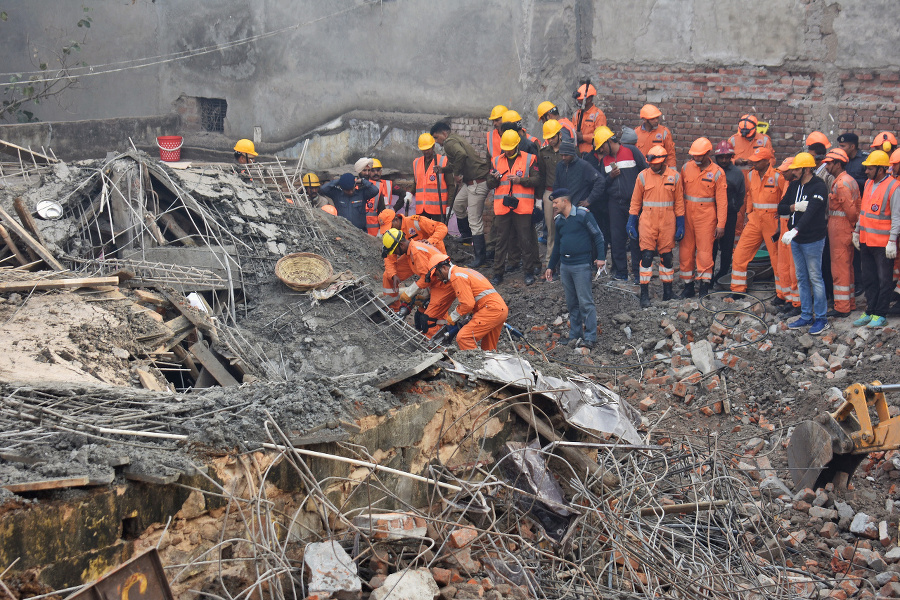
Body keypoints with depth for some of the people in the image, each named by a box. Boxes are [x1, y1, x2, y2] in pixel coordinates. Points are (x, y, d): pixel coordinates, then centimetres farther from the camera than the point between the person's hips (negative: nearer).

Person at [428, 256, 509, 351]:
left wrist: (453, 317, -3)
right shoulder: (463, 271, 23)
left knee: (463, 338, -17)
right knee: (489, 349, 18)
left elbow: (468, 304, -16)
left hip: (491, 309, -11)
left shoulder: (456, 277, -9)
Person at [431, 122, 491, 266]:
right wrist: (443, 169, 14)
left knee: (474, 221, -7)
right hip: (470, 182, 11)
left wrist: (456, 173, -19)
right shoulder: (456, 140, 19)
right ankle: (466, 234, 46)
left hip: (477, 183, -11)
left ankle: (480, 256, -1)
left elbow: (461, 154, -33)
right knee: (458, 203, 29)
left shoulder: (449, 142, -13)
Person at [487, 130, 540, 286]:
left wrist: (520, 180, -16)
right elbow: (490, 185, 13)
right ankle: (498, 272, 12)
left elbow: (536, 179, -2)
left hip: (522, 206, -3)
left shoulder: (529, 159, 3)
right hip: (502, 206, 3)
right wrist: (495, 179, -9)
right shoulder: (496, 161, 13)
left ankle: (529, 272, 9)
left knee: (525, 240, 0)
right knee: (501, 240, 6)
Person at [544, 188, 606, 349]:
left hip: (581, 265, -7)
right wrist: (551, 266, 25)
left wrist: (601, 257, -13)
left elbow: (598, 235, -5)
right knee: (572, 303, 11)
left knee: (585, 302, -8)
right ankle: (575, 335, 18)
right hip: (564, 266, 7)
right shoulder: (559, 221, 15)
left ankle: (590, 338, -5)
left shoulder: (583, 214, -6)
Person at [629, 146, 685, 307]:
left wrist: (680, 225, 4)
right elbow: (635, 201, 8)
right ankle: (644, 293, -2)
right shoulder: (643, 176, 2)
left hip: (667, 222, 1)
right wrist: (631, 223, 4)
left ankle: (668, 292, 18)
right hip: (647, 221, -1)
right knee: (646, 256, -6)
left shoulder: (674, 176, 3)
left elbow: (679, 202, 7)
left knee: (666, 256, 7)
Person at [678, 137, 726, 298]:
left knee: (704, 251, -3)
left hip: (706, 217, -3)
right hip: (687, 215, 3)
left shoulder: (717, 172, -3)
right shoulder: (686, 168, 5)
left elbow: (722, 201, -3)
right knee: (685, 251, 4)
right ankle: (688, 285, 15)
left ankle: (704, 287, 5)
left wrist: (721, 224, -7)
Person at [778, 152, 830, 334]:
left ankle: (821, 318, 6)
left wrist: (795, 230, -39)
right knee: (801, 278, 12)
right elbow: (780, 208, 8)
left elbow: (811, 212, -27)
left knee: (815, 278, -2)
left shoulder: (819, 187, -15)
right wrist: (795, 206, -13)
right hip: (796, 239, 8)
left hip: (813, 240, -8)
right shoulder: (794, 185, 9)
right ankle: (806, 317, 21)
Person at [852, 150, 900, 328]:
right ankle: (870, 312, 23)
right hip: (866, 241, 8)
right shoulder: (869, 183, 10)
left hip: (883, 244, -8)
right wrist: (857, 231, 20)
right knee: (869, 279, 14)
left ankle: (880, 315, 9)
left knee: (884, 280, 3)